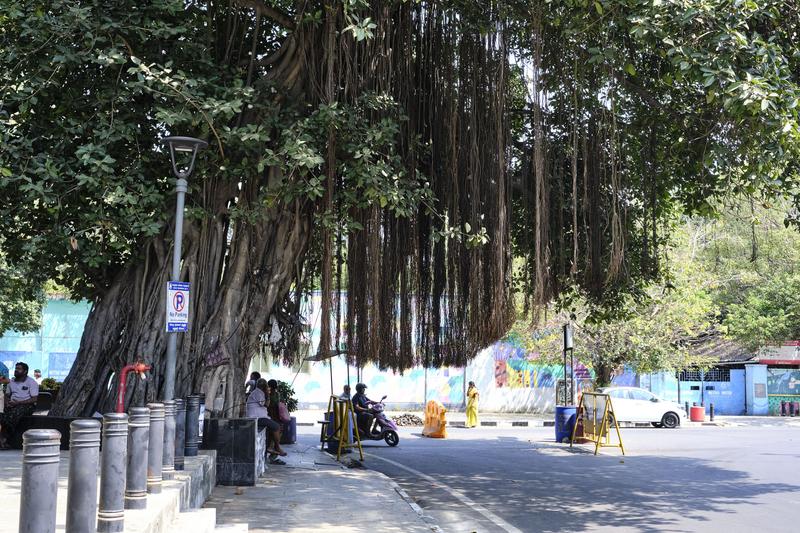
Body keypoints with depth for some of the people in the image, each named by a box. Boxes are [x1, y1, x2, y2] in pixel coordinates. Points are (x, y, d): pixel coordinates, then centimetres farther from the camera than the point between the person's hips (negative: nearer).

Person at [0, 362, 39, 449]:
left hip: (27, 405, -5)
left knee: (16, 412, -37)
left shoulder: (31, 382, -2)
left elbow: (34, 399, -10)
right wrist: (7, 402, -3)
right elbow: (7, 395, 22)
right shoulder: (12, 382, 17)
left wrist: (18, 402, -19)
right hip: (13, 405, 5)